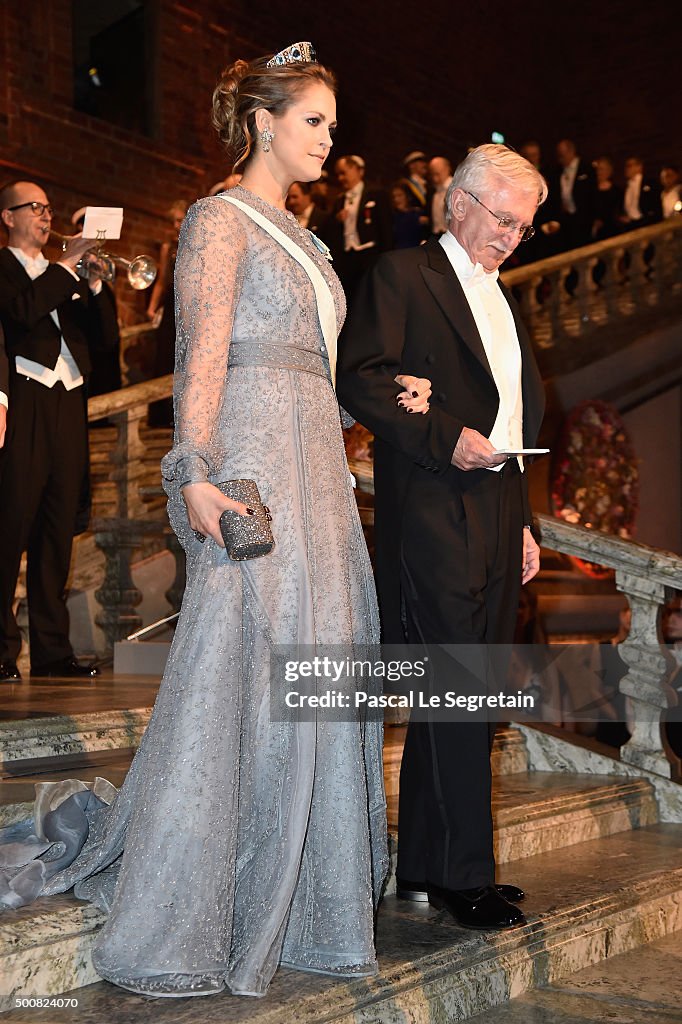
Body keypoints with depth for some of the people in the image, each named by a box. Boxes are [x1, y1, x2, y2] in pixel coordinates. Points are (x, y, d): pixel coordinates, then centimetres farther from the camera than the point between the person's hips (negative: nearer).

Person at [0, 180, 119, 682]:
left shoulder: (62, 275, 25)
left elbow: (107, 336, 17)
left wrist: (94, 284, 3)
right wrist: (67, 264, -10)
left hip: (68, 411, 6)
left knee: (58, 533, 6)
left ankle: (52, 650, 10)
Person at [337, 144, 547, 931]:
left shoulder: (502, 299, 24)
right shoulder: (403, 276, 0)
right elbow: (358, 377, -12)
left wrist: (523, 523, 19)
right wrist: (444, 437, -18)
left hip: (496, 519, 8)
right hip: (435, 516, -8)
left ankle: (425, 869, 19)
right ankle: (464, 875, 3)